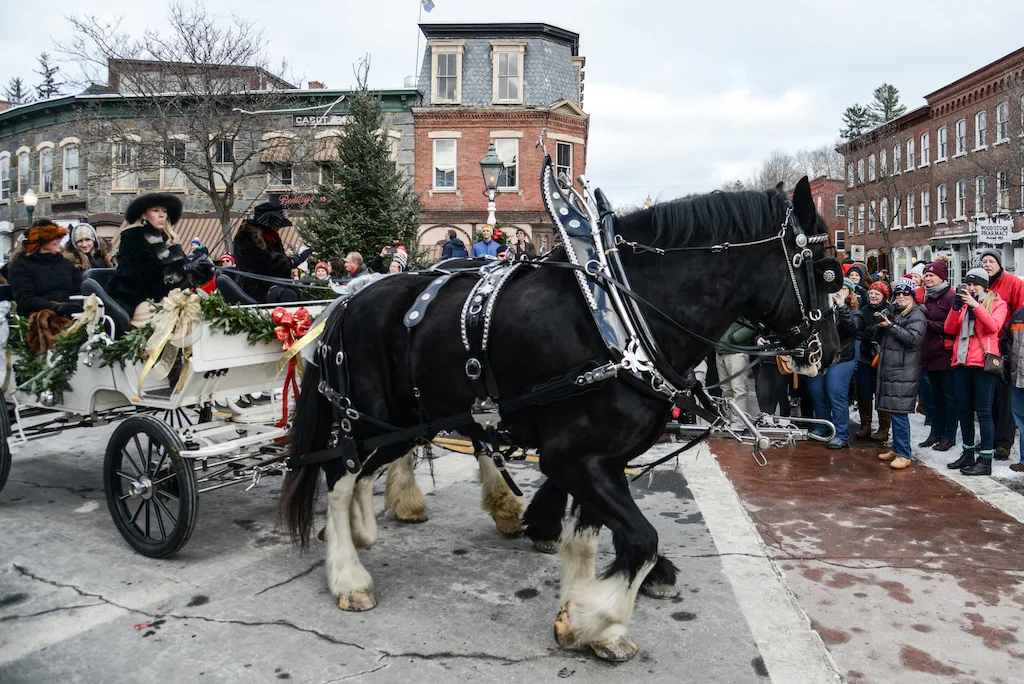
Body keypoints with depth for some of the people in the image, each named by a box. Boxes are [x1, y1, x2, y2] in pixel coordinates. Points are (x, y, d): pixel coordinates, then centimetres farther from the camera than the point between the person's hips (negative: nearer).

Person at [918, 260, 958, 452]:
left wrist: (929, 323, -16)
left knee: (948, 396, 2)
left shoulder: (950, 297, -11)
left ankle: (949, 436, 10)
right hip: (930, 353, 8)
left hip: (945, 355, -8)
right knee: (936, 395, 15)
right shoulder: (926, 297, 14)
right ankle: (936, 432, 23)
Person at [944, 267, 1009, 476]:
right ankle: (968, 454, 19)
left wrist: (975, 305, -20)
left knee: (983, 411, -5)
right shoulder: (964, 302, 17)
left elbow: (994, 326, -14)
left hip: (983, 363, -5)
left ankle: (985, 460, -1)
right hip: (961, 362, 5)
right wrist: (956, 307, -9)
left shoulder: (997, 303, 5)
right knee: (964, 411, 9)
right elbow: (950, 329, 5)